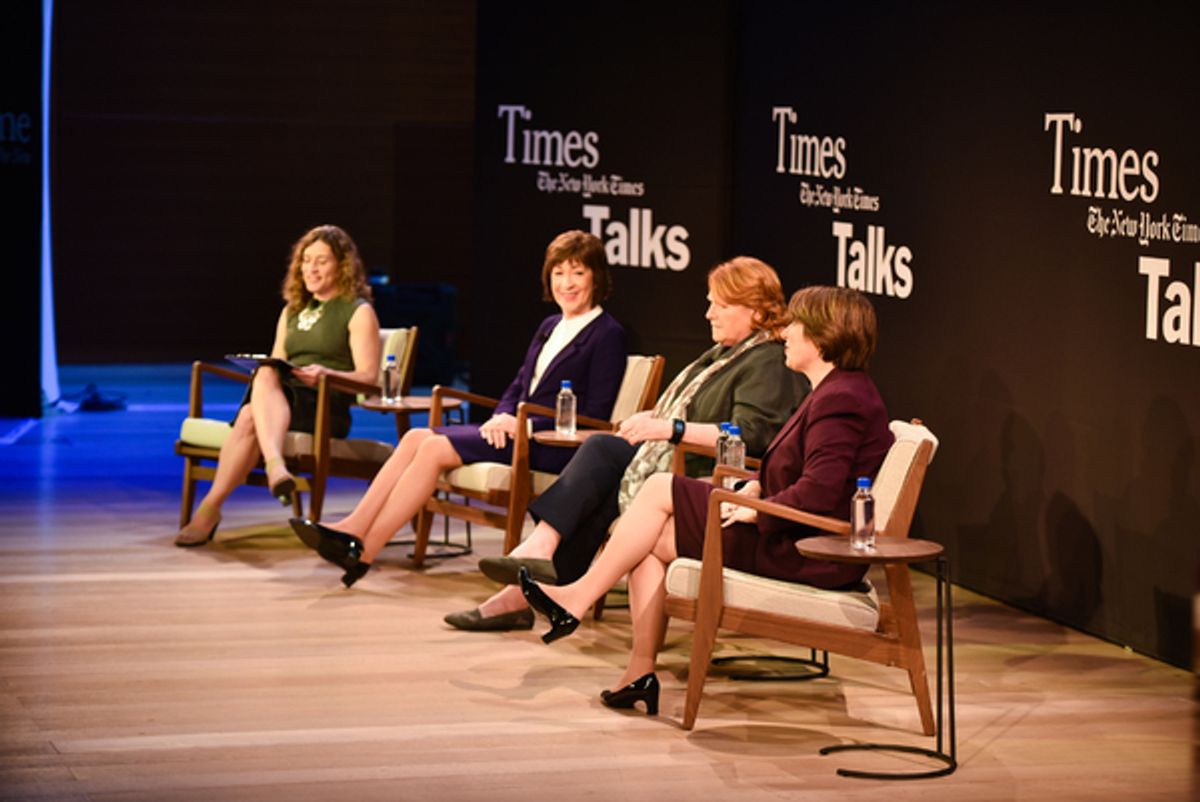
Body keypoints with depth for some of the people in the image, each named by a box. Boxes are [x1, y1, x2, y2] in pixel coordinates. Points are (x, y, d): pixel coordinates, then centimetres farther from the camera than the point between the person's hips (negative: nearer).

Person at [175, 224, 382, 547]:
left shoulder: (359, 312, 8)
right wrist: (262, 372, 1)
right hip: (279, 402, 5)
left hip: (328, 410, -5)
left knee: (250, 416, -34)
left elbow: (368, 376, -2)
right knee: (265, 375, -33)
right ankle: (274, 465, -51)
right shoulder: (292, 310, 28)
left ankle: (210, 509, -37)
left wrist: (326, 374, -20)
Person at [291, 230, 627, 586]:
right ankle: (353, 529, -21)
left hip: (551, 446, -8)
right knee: (417, 437, -11)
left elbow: (595, 416, -12)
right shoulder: (550, 327, 21)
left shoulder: (608, 335, -5)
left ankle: (364, 552, -23)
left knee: (436, 449, -22)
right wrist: (502, 417, -2)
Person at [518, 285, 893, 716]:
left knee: (659, 490, -6)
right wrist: (752, 489, 5)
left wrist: (755, 510, -17)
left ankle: (577, 598, 1)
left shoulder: (840, 400, -18)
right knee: (652, 541, 6)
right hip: (795, 540, 11)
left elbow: (819, 492, -27)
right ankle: (641, 671, 1)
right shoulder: (834, 393, 17)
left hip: (810, 552, -11)